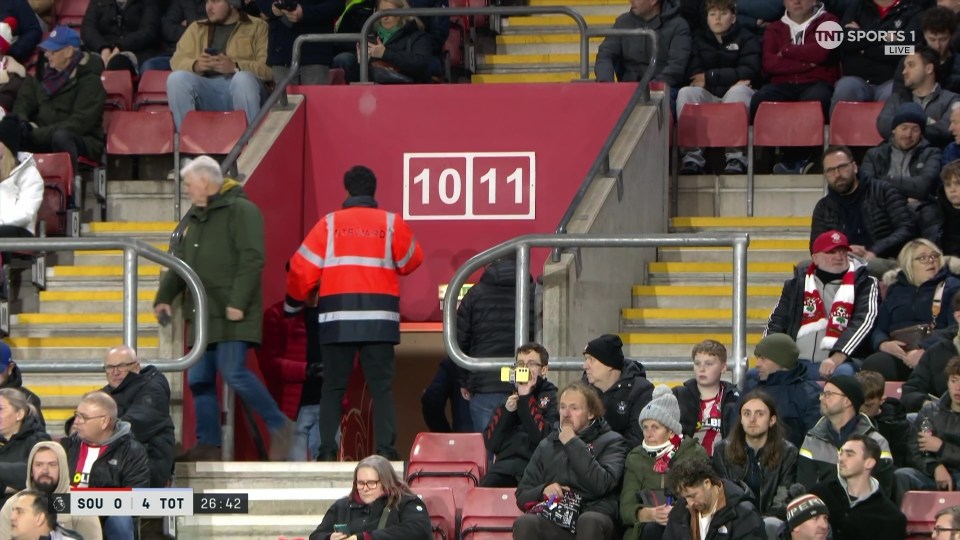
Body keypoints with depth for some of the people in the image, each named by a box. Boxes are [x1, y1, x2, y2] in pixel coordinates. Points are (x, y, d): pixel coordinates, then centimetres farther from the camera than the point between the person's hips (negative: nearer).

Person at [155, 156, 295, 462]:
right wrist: (164, 297, 10)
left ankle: (279, 427, -4)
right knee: (199, 380, 4)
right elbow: (180, 264, 24)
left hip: (233, 315, -9)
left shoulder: (240, 211, -7)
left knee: (233, 372, -17)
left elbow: (252, 260, -16)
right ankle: (208, 445, 7)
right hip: (204, 316, 9)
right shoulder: (195, 218, 21)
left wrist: (238, 302, -22)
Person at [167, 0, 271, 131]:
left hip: (242, 89, -3)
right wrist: (196, 65, -10)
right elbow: (177, 61, 12)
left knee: (243, 78, -37)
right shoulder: (197, 28, 24)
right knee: (176, 78, -26)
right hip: (207, 90, 3)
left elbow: (268, 67, -2)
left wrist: (235, 66, -18)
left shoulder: (257, 27, 13)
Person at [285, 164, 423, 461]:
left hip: (337, 320, 0)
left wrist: (294, 302, 21)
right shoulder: (391, 223, 4)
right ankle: (386, 450, -9)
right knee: (381, 386, 1)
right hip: (379, 321, 0)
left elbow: (302, 269, 4)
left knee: (333, 386, 6)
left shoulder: (329, 224, 5)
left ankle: (327, 450, 0)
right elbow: (411, 260, 13)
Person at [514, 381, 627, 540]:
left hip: (594, 516, -3)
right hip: (553, 523, 3)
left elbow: (602, 484, -9)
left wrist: (573, 444, -4)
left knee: (589, 522, -39)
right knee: (524, 524, -31)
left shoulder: (611, 441, 11)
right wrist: (543, 491, -4)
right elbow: (522, 496, 19)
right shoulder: (547, 446, 23)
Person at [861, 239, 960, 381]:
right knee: (872, 364, -33)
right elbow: (879, 328, 20)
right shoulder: (895, 291, 27)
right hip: (898, 353, 3)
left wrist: (926, 351, -18)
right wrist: (884, 344, -6)